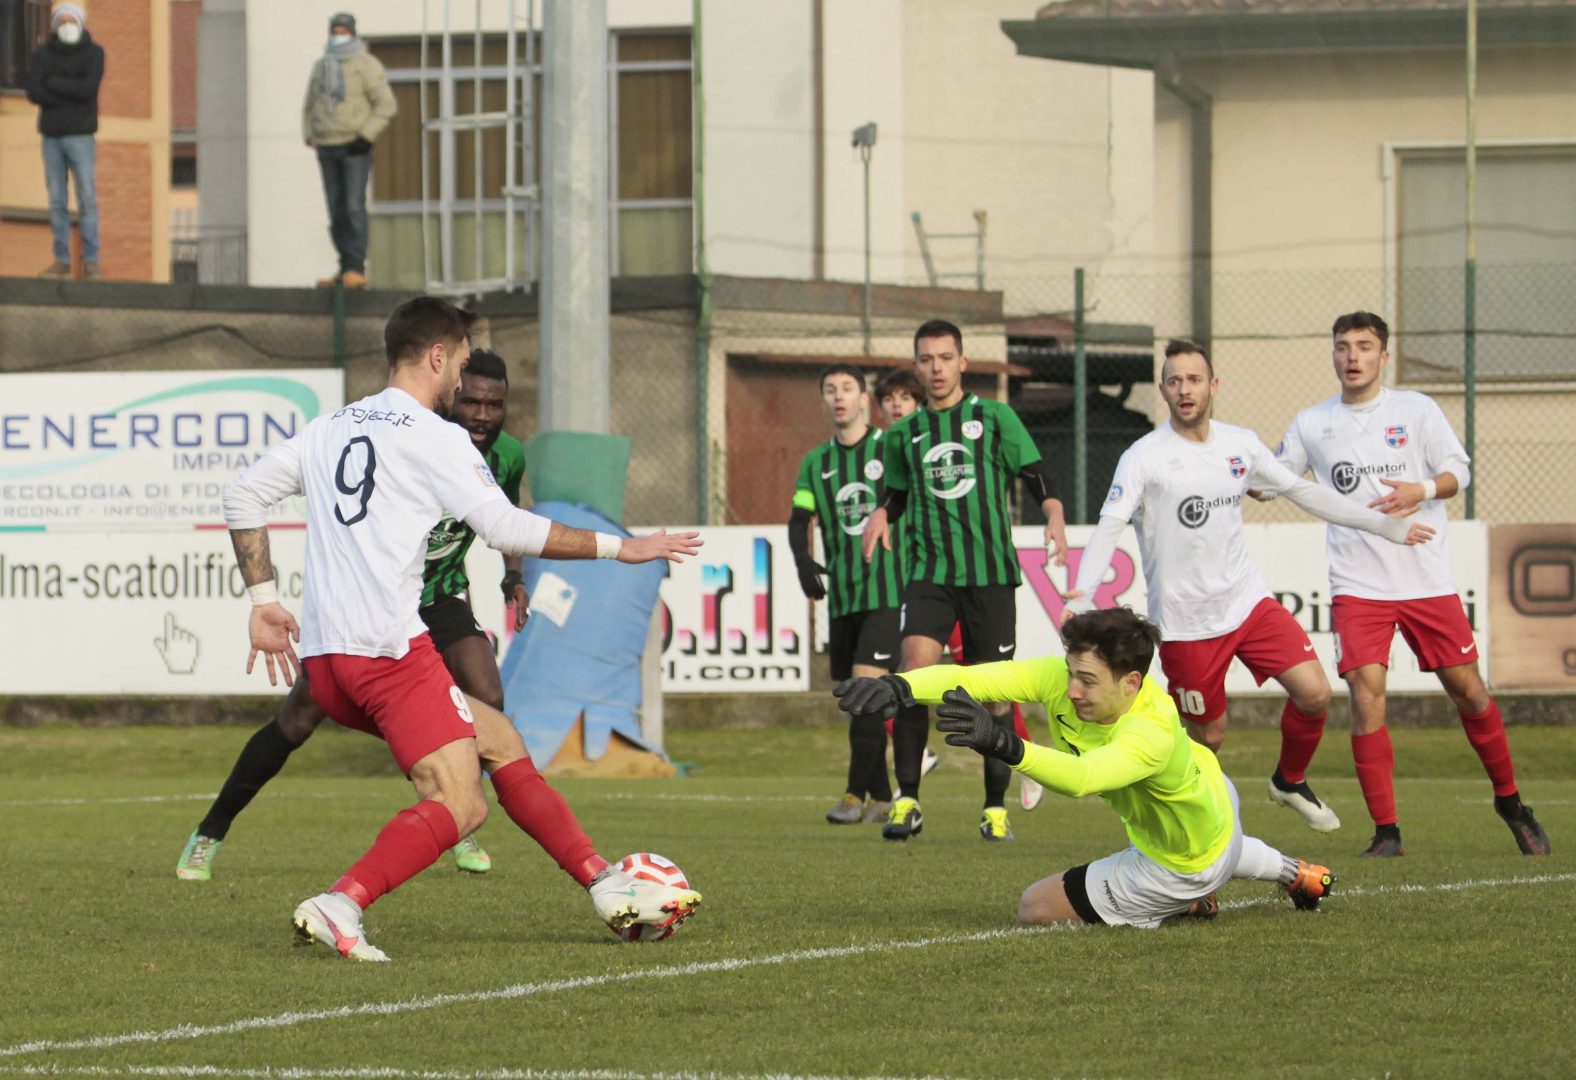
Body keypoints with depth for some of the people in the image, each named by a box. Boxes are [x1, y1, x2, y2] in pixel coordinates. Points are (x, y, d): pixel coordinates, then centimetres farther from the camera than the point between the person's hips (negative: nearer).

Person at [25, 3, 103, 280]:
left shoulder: (94, 52, 0)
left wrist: (54, 83, -9)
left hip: (81, 136, -2)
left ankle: (91, 262, -3)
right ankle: (62, 260, 7)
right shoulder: (40, 55, 5)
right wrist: (72, 96, -13)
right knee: (57, 201, 4)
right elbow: (34, 92, -9)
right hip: (51, 136, 2)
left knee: (87, 199, -6)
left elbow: (89, 87, -15)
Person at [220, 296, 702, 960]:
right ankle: (339, 906, -30)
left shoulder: (327, 431, 18)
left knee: (500, 740, 19)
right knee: (458, 806, -10)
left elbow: (242, 495, 19)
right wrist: (619, 548, 2)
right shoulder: (433, 438, -4)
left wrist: (263, 600, 20)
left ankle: (607, 888, 17)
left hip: (323, 660, 9)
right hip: (392, 650, -9)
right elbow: (508, 529, -7)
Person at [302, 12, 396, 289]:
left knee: (354, 207, -13)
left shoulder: (366, 65, -6)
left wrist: (366, 137, -19)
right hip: (327, 149, 6)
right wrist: (310, 137, 5)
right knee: (337, 212, 5)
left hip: (355, 148, -6)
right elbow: (310, 107, 21)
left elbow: (386, 105, -12)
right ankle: (346, 271, 8)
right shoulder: (321, 66, 13)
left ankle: (356, 269, -15)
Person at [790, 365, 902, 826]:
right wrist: (802, 560, -10)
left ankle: (856, 794, -15)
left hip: (887, 591, -6)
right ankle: (881, 796, 16)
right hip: (841, 596, 6)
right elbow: (799, 520, 9)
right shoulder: (816, 463, 12)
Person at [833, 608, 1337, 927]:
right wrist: (897, 686, -53)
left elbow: (1081, 779, -64)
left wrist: (1003, 744, -79)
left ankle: (1186, 903, 8)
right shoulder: (1063, 677, -27)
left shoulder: (1153, 736, -47)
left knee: (1036, 908, -2)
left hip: (1185, 865, -8)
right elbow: (973, 679, -37)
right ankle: (1294, 873, 62)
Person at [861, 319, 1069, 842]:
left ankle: (996, 807, 13)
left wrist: (1054, 518, -14)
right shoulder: (904, 434, 13)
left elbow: (1037, 477, 4)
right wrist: (881, 515, 3)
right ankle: (908, 799, -13)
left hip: (990, 570, -1)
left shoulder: (995, 418, 5)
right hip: (929, 569, 1)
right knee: (915, 668, -19)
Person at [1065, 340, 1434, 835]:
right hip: (1183, 621, -4)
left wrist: (1384, 525, 16)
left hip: (1247, 600, 4)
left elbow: (1302, 492, 16)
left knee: (1314, 693, -8)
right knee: (1208, 734, 1)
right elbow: (1109, 526, -19)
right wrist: (1083, 593, -36)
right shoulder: (1144, 456, -11)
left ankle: (1290, 780, 20)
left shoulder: (1241, 444, 4)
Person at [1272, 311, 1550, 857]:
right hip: (1357, 584, 0)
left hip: (1427, 580, 0)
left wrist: (1421, 490, -21)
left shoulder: (1416, 410, 3)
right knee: (1366, 695, -13)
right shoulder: (1312, 423, 7)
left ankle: (1510, 801, 23)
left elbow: (1459, 470, 0)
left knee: (1467, 689, 3)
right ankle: (1386, 831, -6)